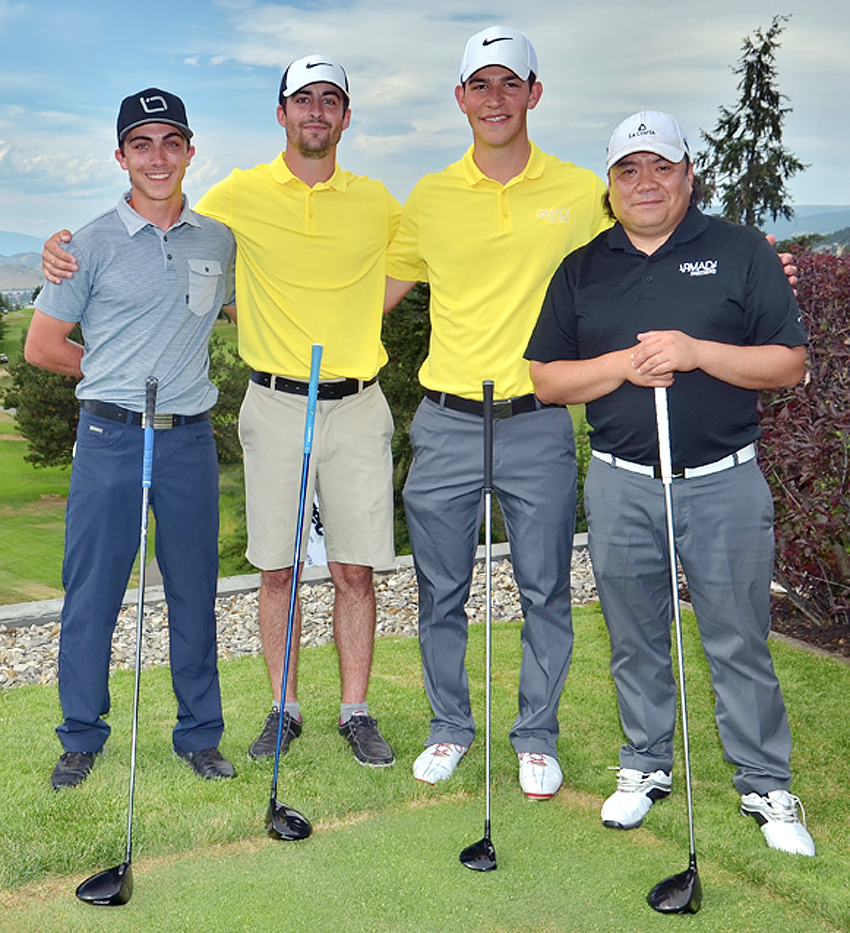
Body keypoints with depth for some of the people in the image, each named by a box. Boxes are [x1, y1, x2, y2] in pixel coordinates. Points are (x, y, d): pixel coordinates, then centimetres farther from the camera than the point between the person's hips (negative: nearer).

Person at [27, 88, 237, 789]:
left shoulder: (220, 239, 9)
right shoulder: (93, 244, 1)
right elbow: (42, 347, 3)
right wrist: (117, 376, 5)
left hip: (191, 440, 2)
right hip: (110, 438, -2)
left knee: (195, 594, 7)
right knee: (92, 593, 4)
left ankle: (200, 735, 21)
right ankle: (82, 738, 20)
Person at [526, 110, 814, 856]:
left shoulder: (741, 251, 3)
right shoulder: (582, 267, 9)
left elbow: (790, 363, -1)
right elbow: (546, 379, 6)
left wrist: (697, 352, -15)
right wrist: (623, 365, -11)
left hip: (724, 481, -2)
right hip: (621, 485, 2)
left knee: (739, 642, 4)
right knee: (636, 641, 13)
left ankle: (767, 787, 20)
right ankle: (646, 766, 31)